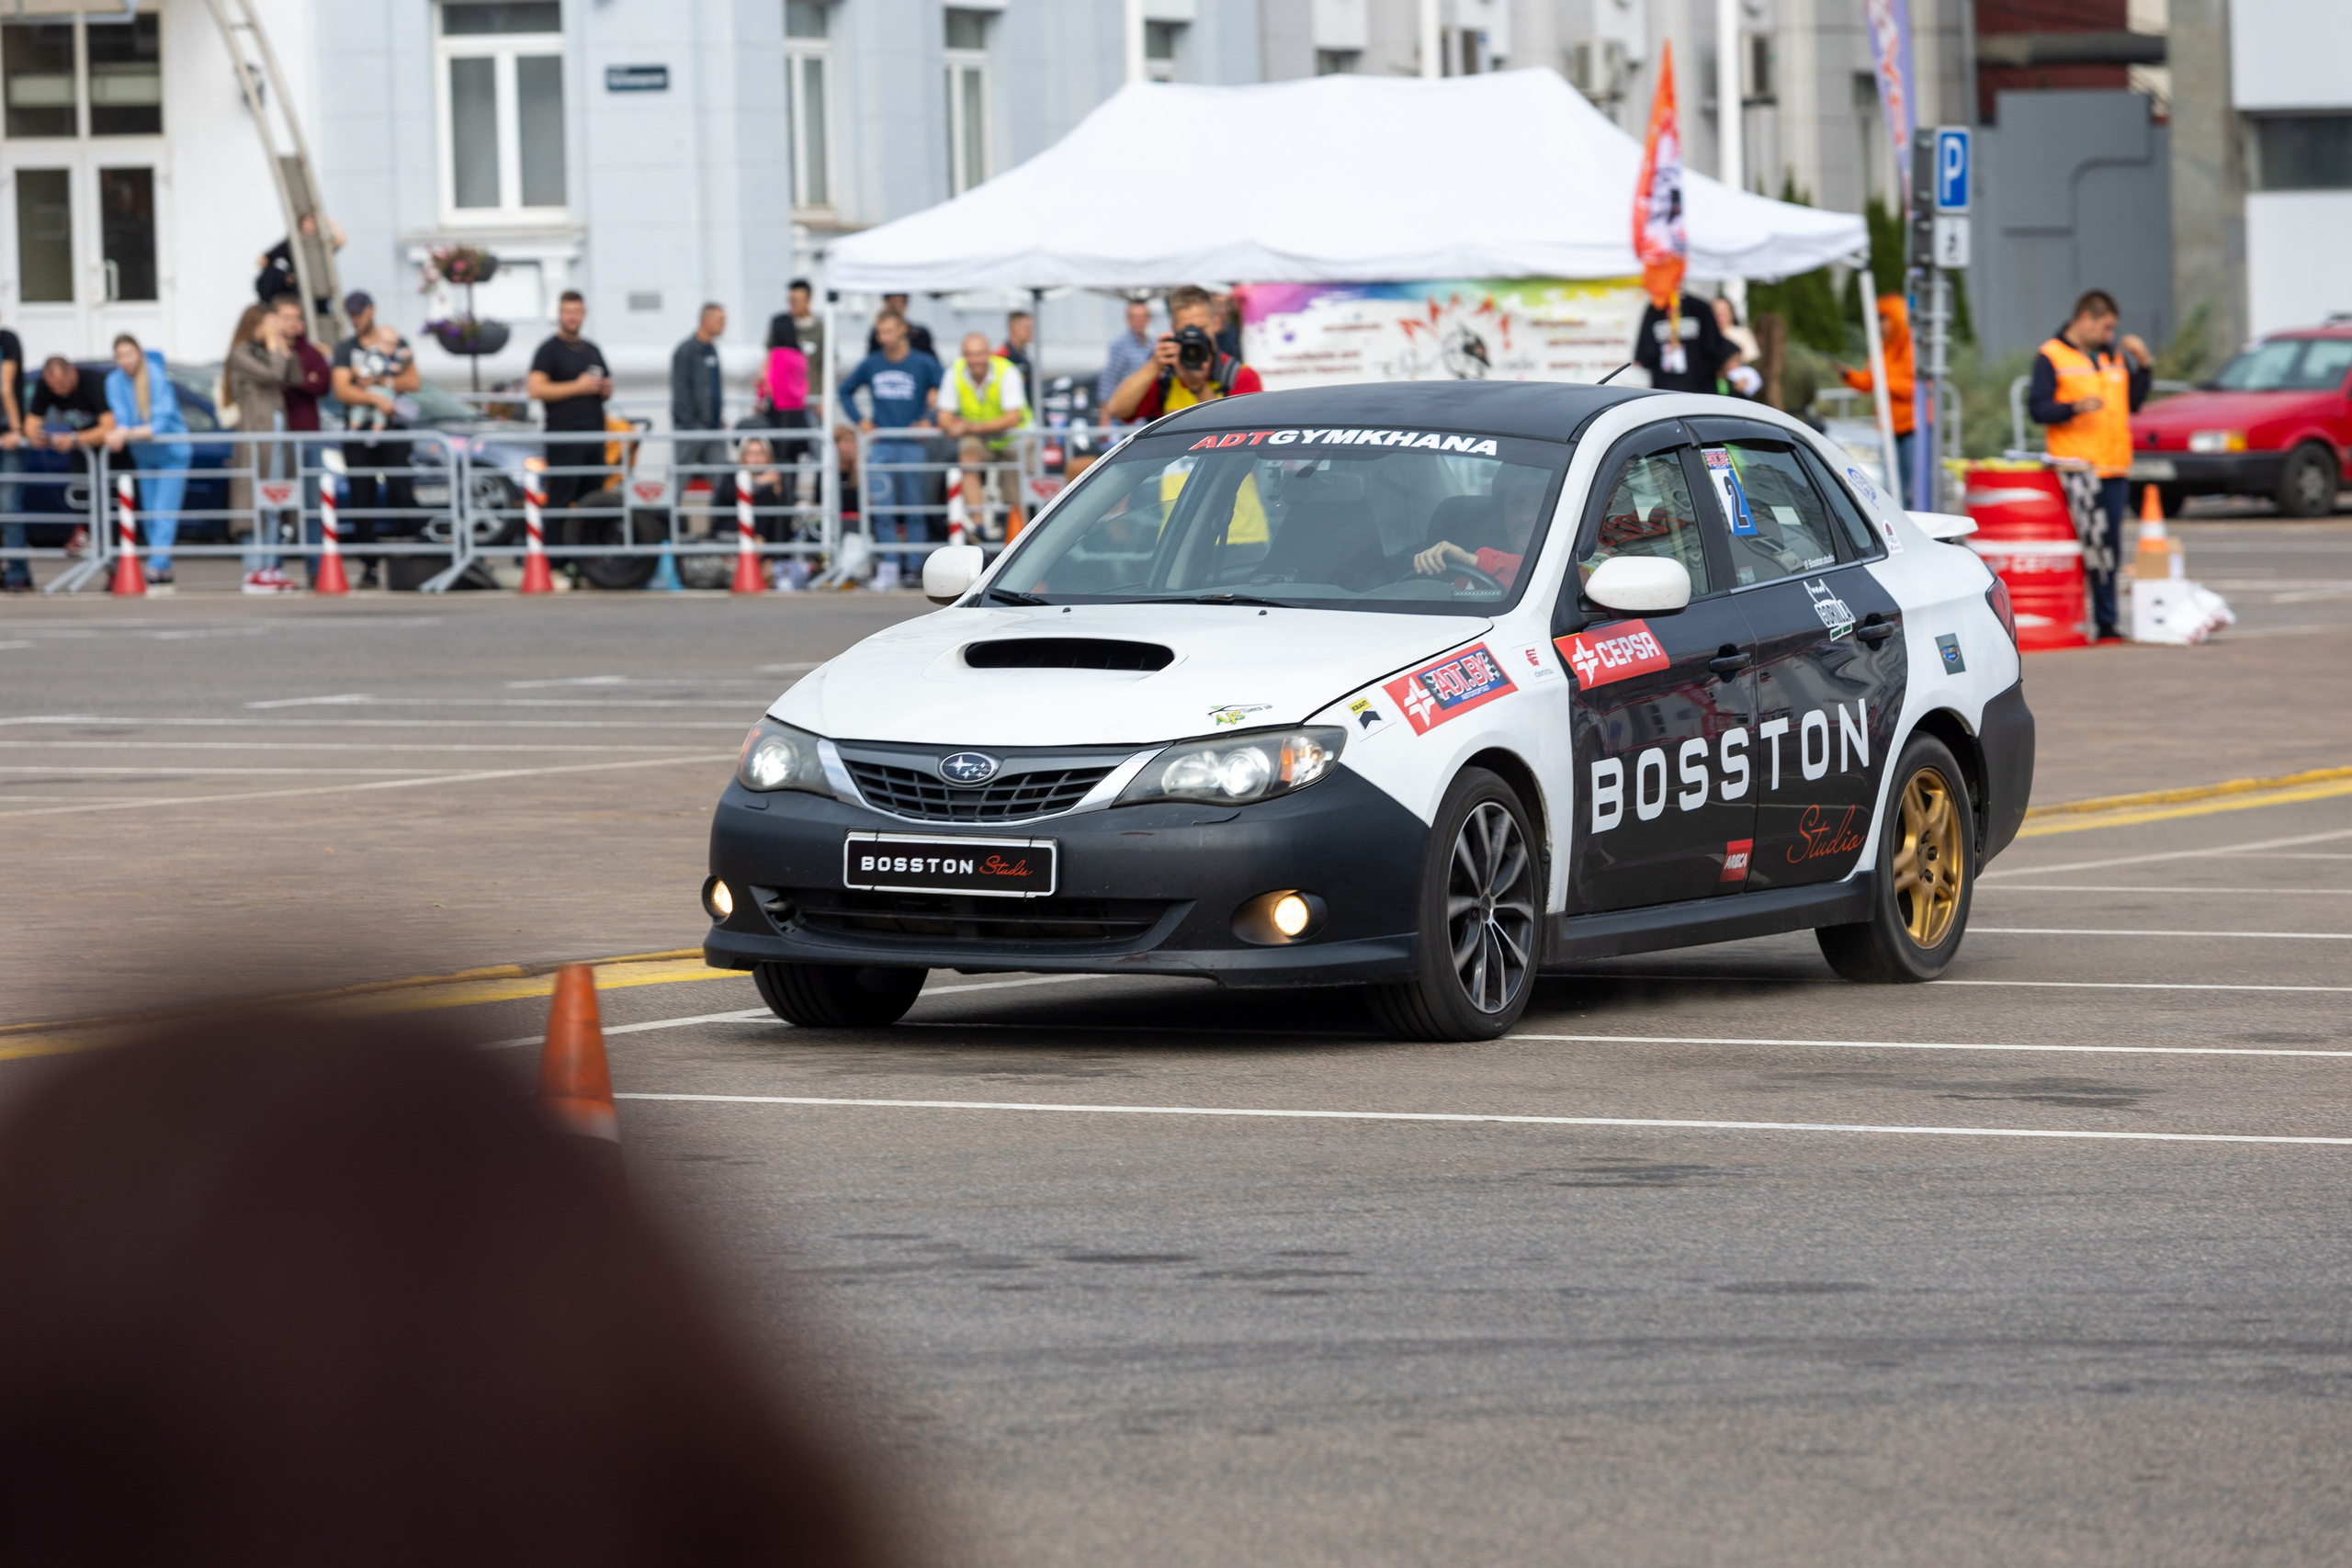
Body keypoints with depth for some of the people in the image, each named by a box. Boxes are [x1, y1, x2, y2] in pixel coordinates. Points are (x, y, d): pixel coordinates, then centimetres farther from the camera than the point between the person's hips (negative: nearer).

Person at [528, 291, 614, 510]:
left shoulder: (593, 350, 21)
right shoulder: (549, 350, -2)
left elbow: (604, 388, 32)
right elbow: (535, 389, -13)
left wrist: (606, 390, 7)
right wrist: (577, 387, -14)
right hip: (564, 436, -7)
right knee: (560, 499, -11)